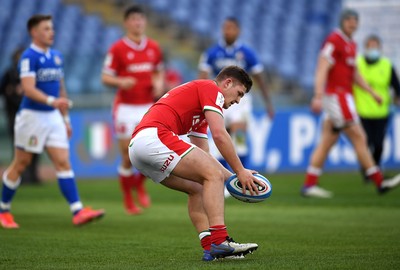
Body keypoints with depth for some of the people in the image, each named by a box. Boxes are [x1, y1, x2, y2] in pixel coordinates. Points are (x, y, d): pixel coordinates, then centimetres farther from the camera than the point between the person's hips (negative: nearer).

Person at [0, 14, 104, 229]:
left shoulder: (56, 57, 11)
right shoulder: (29, 57, -12)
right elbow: (28, 88, -23)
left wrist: (65, 118, 19)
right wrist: (51, 101, -37)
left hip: (53, 117, 6)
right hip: (32, 115, -6)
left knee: (63, 163, -4)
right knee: (20, 165, 4)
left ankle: (78, 211, -12)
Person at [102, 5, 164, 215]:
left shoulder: (154, 48, 6)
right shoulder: (117, 49, -6)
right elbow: (106, 78, -5)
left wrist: (159, 83, -2)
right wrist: (121, 82, -25)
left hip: (148, 106, 3)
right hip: (126, 108, -3)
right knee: (128, 157, -2)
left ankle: (139, 183, 21)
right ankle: (128, 200, 16)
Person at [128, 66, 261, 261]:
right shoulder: (211, 88, 4)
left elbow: (203, 157, 30)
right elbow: (219, 135, -9)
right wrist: (240, 171, -3)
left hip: (136, 147, 10)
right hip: (154, 137, -10)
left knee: (197, 188, 17)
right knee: (213, 175, -10)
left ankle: (211, 248, 6)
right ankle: (219, 240, -21)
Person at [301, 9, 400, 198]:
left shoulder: (351, 45, 19)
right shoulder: (334, 41, -10)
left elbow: (354, 74, 28)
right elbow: (322, 69, -18)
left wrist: (372, 92, 23)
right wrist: (318, 96, -26)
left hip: (345, 96, 10)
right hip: (336, 95, -10)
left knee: (327, 142, 7)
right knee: (358, 137, -8)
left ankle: (309, 185, 7)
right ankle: (379, 182, -7)